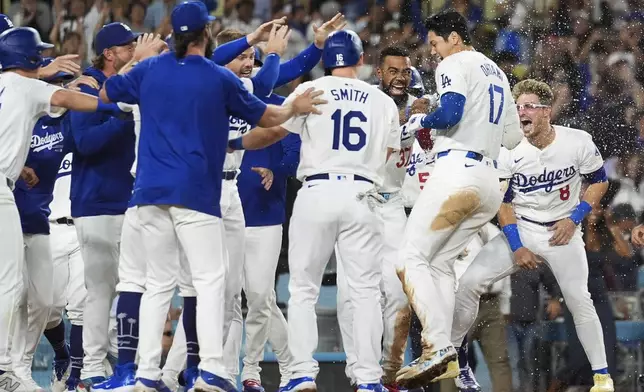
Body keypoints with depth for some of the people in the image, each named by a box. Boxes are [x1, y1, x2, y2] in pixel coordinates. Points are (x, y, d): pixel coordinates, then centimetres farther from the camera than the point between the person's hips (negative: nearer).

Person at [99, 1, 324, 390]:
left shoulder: (148, 70, 7)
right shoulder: (220, 78, -2)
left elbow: (106, 93, 23)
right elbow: (266, 117, 9)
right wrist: (294, 109, 30)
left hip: (150, 193, 4)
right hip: (195, 193, -4)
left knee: (159, 282, 9)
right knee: (210, 278, -3)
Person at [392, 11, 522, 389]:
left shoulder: (455, 64, 0)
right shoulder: (497, 73, 26)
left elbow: (450, 114, -16)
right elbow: (513, 137, 28)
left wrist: (420, 121, 2)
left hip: (457, 171, -9)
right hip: (490, 182, 9)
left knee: (413, 258, -9)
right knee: (439, 263, 13)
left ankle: (438, 345, -25)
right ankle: (441, 356, 2)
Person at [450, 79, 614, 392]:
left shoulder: (578, 143, -13)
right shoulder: (510, 152, -11)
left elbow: (599, 182, 2)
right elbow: (503, 202, -2)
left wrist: (574, 219, -9)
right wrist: (516, 247, -10)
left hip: (563, 231, -1)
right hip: (520, 229, 1)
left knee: (579, 300, -13)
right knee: (469, 282, -12)